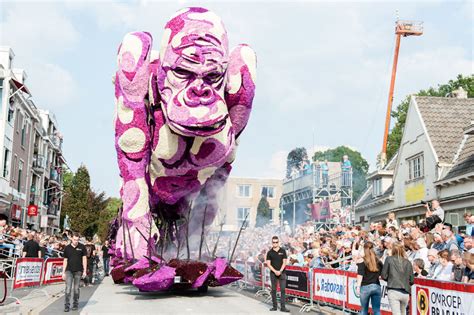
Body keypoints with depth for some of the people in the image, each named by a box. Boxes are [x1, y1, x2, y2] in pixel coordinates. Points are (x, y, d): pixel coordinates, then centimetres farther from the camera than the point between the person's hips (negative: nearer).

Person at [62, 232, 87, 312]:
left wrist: (85, 271, -2)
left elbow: (84, 259, 3)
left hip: (78, 271, 0)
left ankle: (75, 304, 18)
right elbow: (65, 260, 7)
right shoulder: (67, 248, 3)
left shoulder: (82, 247, 0)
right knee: (68, 288, -7)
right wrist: (63, 272, 5)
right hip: (69, 270, 0)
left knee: (76, 289, 7)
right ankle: (66, 305, -4)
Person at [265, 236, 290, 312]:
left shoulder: (283, 251, 4)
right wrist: (275, 271, -12)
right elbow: (268, 264, 0)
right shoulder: (270, 252, 3)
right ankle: (274, 306, 12)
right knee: (273, 290, 5)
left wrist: (280, 271, -11)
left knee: (283, 290, -4)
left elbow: (284, 262, 0)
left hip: (282, 273, 0)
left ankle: (283, 307, -3)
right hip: (273, 273, 1)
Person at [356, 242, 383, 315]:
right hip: (376, 286, 2)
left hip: (365, 287, -2)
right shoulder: (378, 261, 6)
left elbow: (360, 275, -11)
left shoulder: (362, 261, -4)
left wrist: (358, 286, -11)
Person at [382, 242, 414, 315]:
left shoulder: (389, 259, 2)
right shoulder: (408, 262, 9)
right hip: (405, 293, 3)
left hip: (393, 291, -3)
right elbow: (411, 280, 9)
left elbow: (384, 276, 1)